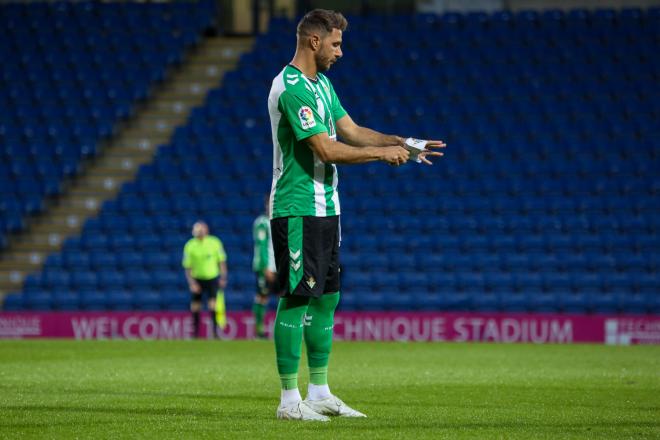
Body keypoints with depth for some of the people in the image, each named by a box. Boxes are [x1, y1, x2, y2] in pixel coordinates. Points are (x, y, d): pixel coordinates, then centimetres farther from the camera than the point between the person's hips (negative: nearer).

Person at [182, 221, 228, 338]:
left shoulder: (215, 243, -5)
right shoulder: (189, 246, -6)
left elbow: (221, 261, 4)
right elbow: (187, 267, -3)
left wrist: (223, 278, -1)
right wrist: (191, 283, -11)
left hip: (212, 278, -1)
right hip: (197, 279, 1)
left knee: (213, 305, -13)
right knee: (195, 307, 3)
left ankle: (215, 332, -10)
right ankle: (195, 333, 15)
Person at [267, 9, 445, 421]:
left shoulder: (321, 83, 15)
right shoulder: (291, 88, -17)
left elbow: (351, 131, 17)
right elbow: (327, 150, -21)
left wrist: (403, 142, 5)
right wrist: (383, 153, -13)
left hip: (325, 208, 10)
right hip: (298, 210, -10)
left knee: (326, 298, 11)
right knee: (297, 299, -7)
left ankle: (320, 393, 18)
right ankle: (290, 399, -4)